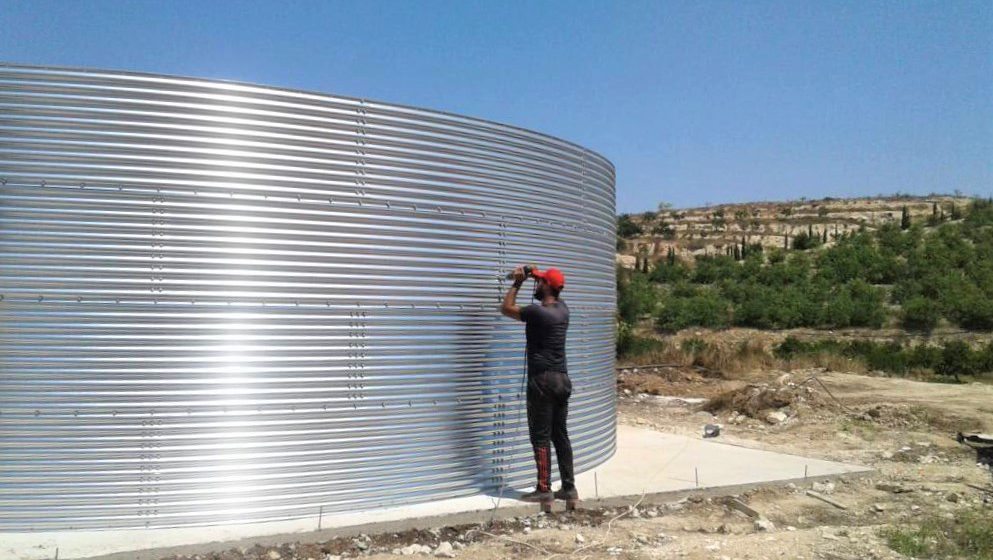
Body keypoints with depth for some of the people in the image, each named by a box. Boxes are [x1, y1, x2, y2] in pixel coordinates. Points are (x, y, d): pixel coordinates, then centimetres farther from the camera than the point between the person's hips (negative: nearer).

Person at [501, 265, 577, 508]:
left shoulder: (537, 312, -14)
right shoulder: (562, 308, 8)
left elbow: (506, 308, 1)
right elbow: (549, 298, 32)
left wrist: (517, 283, 7)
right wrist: (532, 277, 23)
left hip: (543, 380, -8)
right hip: (562, 379, 8)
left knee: (541, 437, -2)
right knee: (560, 436, 11)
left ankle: (544, 490, 1)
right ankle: (569, 488, 14)